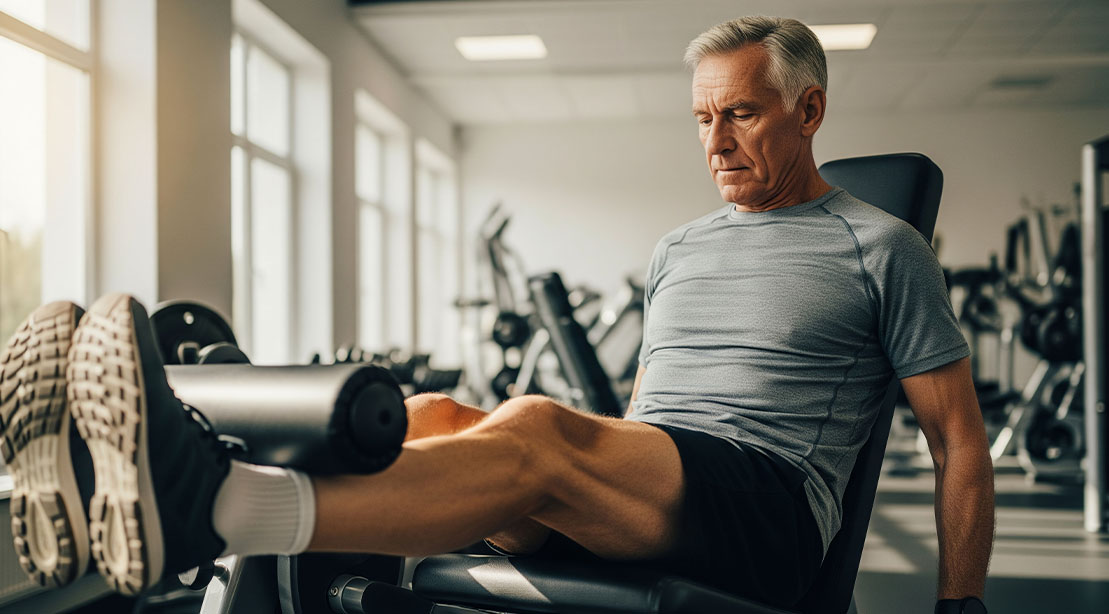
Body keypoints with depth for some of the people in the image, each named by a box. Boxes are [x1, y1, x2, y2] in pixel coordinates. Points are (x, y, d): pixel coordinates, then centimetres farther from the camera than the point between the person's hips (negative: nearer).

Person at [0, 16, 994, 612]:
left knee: (535, 431, -35)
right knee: (435, 417, -23)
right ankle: (133, 497, -40)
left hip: (771, 514, -5)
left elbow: (960, 439, 7)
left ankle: (211, 506, -54)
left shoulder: (879, 249, 8)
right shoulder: (679, 251, 25)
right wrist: (602, 496, 20)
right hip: (630, 517, 6)